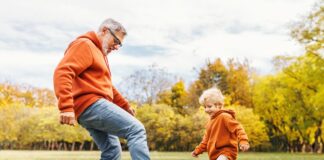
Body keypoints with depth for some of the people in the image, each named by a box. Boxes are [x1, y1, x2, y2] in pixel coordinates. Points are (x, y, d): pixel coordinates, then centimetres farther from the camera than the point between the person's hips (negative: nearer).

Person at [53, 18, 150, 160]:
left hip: (87, 110, 10)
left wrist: (124, 105, 32)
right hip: (91, 104, -10)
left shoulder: (100, 53, 29)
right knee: (136, 129, -15)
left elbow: (106, 86, 36)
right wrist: (66, 107, -27)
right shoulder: (84, 45, -4)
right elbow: (62, 72, -18)